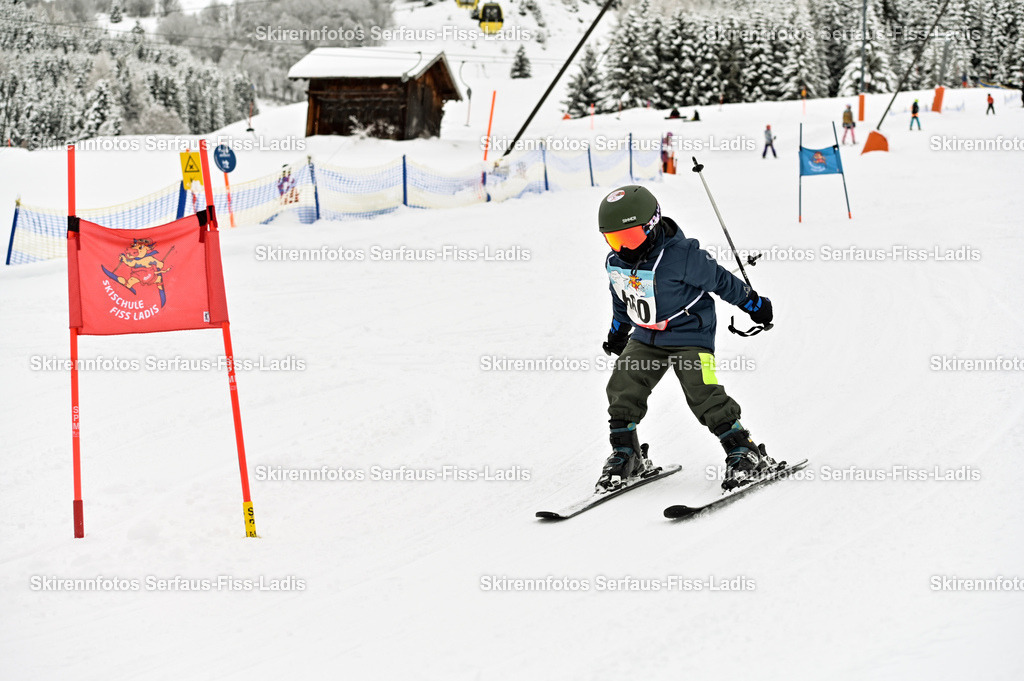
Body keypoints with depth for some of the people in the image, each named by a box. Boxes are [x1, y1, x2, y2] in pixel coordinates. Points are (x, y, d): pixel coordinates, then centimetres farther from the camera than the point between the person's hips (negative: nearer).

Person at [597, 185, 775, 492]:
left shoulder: (682, 256, -24)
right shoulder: (615, 263, -3)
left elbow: (719, 279, -11)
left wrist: (753, 304, 0)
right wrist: (618, 331, 31)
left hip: (689, 334, -6)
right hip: (646, 337, 6)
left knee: (703, 394, -17)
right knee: (622, 389, -4)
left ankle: (745, 453, -6)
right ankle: (625, 454, 13)